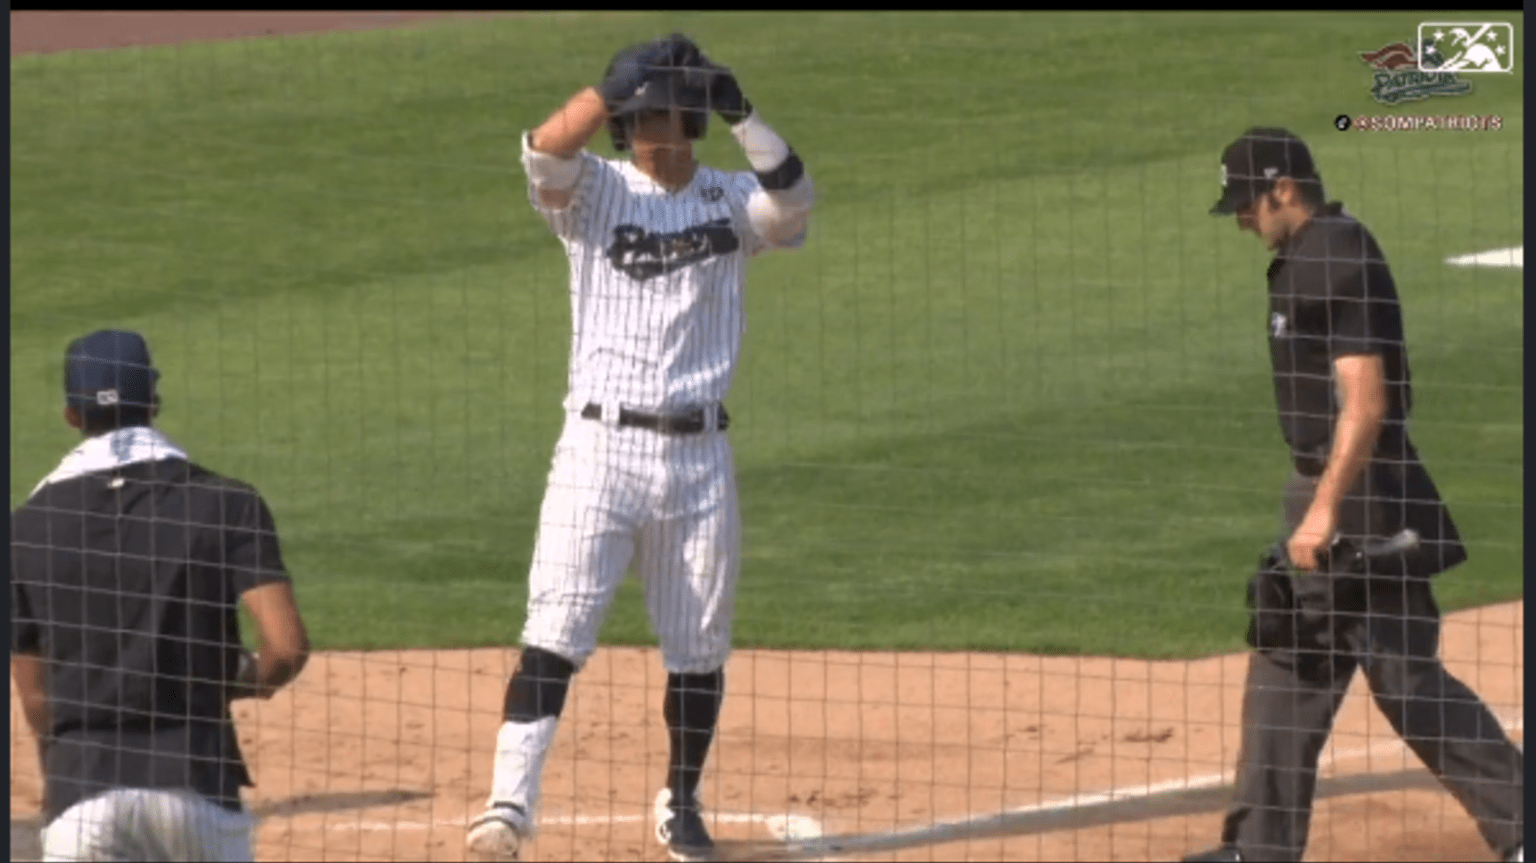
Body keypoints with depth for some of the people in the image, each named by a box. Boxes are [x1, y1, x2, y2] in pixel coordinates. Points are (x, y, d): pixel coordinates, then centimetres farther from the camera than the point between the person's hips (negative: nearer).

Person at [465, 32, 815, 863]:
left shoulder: (731, 200, 7)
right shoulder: (595, 190, 2)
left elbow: (793, 202, -14)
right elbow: (544, 152, -18)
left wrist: (742, 116, -25)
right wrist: (619, 81, -25)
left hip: (699, 455, 2)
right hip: (600, 445, -2)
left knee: (698, 649, 11)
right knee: (555, 633, -13)